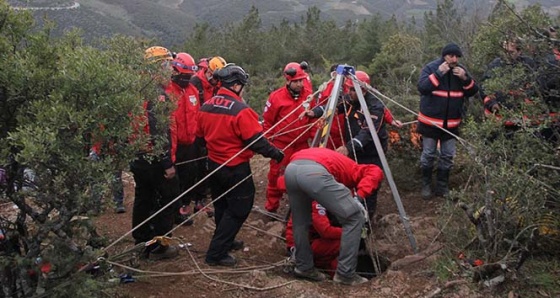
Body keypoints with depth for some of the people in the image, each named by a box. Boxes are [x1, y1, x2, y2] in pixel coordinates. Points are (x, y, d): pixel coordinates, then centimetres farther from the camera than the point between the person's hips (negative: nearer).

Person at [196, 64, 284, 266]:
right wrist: (276, 154, -7)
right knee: (238, 209, 3)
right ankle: (216, 253, 3)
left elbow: (200, 138, 11)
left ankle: (225, 241, 38)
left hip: (214, 165, 8)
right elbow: (256, 141, -21)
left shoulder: (206, 106, 1)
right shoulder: (241, 110, -21)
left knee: (222, 206, 22)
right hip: (236, 168, -8)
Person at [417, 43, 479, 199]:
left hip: (451, 123, 4)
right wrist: (438, 73, -28)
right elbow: (422, 87, -23)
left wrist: (465, 79, -16)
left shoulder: (461, 70, 3)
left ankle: (442, 186, 22)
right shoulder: (431, 67, -10)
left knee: (448, 156, 9)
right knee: (428, 155, 5)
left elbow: (473, 91, 2)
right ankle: (426, 185, 19)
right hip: (430, 121, -4)